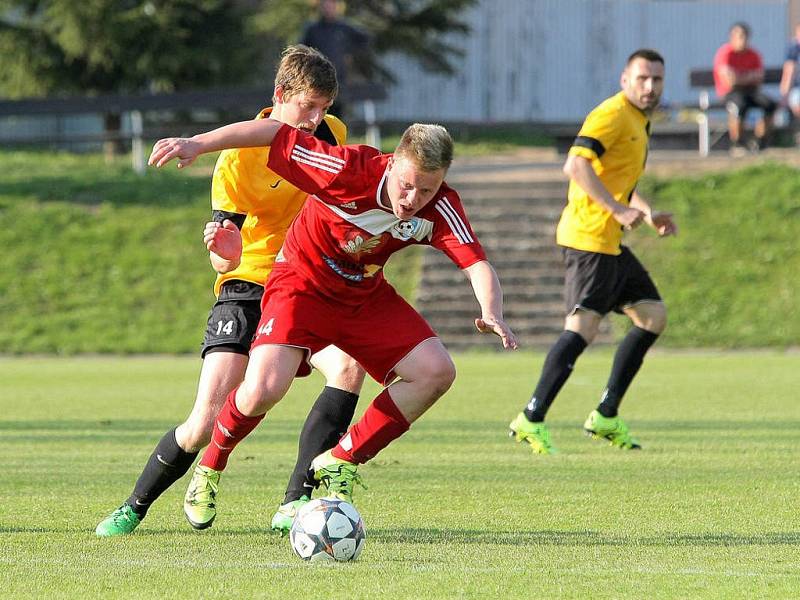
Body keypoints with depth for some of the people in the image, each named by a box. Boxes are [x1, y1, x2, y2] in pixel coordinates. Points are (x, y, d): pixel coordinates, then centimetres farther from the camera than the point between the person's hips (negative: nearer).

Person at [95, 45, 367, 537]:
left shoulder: (332, 133, 0)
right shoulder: (240, 157, -14)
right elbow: (228, 257, -15)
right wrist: (223, 252, -36)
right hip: (248, 289, -4)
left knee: (349, 366, -28)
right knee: (206, 422, -15)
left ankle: (294, 504, -21)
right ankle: (134, 509, 9)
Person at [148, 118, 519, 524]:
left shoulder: (439, 208, -21)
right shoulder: (351, 170, -32)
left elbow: (476, 262, -30)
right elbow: (275, 133, -25)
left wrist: (492, 314, -50)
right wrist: (197, 144, -26)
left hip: (366, 296, 5)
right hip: (302, 282, -4)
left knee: (437, 372, -12)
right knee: (264, 389, -26)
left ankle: (341, 462, 3)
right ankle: (210, 465, 7)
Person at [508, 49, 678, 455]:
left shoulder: (640, 123, 20)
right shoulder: (612, 115, -12)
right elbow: (576, 166, -25)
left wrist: (648, 215, 18)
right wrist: (618, 209, -29)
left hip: (610, 242, 10)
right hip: (588, 236, -10)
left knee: (653, 316, 11)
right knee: (583, 326, -17)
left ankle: (606, 416, 14)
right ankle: (531, 420, -16)